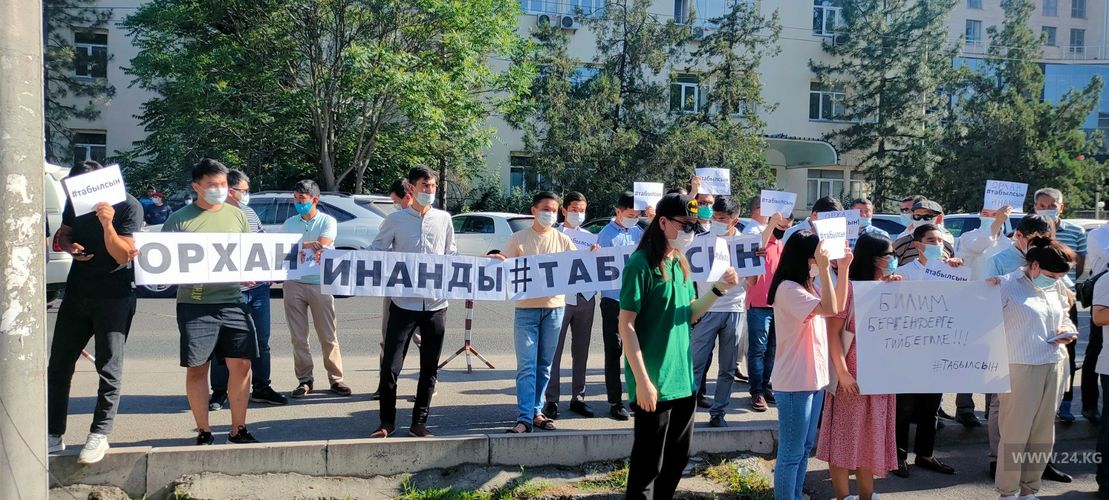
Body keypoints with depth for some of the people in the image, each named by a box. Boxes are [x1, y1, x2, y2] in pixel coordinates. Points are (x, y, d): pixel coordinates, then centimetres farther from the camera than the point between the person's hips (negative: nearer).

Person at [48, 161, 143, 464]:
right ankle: (54, 434, 18)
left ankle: (99, 434, 6)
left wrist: (107, 223, -32)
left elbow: (123, 255, -16)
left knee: (109, 368, -2)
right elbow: (63, 234, 15)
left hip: (114, 297, -6)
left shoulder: (129, 207, -14)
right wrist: (70, 247, -8)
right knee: (59, 364, 8)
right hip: (77, 292, 6)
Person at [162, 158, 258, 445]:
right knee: (197, 368, 3)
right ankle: (203, 432, 15)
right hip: (195, 304, -3)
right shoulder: (180, 219, 1)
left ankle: (238, 429, 15)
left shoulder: (237, 215, 13)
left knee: (241, 364, 2)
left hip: (232, 301, 3)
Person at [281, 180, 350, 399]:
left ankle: (336, 379, 7)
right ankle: (304, 380, 11)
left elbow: (321, 247, -13)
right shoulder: (289, 223, 13)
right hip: (293, 283, 3)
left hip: (320, 283, -3)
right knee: (298, 336, 4)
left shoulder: (328, 221, 3)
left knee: (328, 336, 0)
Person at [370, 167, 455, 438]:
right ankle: (387, 421, 15)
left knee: (430, 367, 9)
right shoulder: (396, 220, 2)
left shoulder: (444, 219, 9)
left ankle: (419, 421, 21)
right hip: (404, 302, -2)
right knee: (391, 366, -2)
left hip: (436, 304, 3)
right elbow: (375, 252, 5)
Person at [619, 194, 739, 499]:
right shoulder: (641, 264, -14)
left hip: (683, 379, 8)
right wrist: (642, 381, -19)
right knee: (648, 464, 3)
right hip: (654, 383, -8)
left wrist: (719, 289, 0)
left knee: (677, 459, 17)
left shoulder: (681, 264, 9)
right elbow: (626, 325, -16)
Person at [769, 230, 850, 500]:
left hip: (814, 378, 10)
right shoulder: (788, 289, -18)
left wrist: (842, 269, 8)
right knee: (791, 453, -2)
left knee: (805, 448, 18)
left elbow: (839, 306, 16)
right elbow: (830, 309, -25)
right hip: (794, 382, -10)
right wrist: (824, 269, -25)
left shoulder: (809, 286, 11)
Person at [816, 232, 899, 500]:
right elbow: (833, 333, -13)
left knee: (871, 437, 15)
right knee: (846, 437, 1)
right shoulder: (849, 289, -10)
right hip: (853, 377, -7)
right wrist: (842, 372, -17)